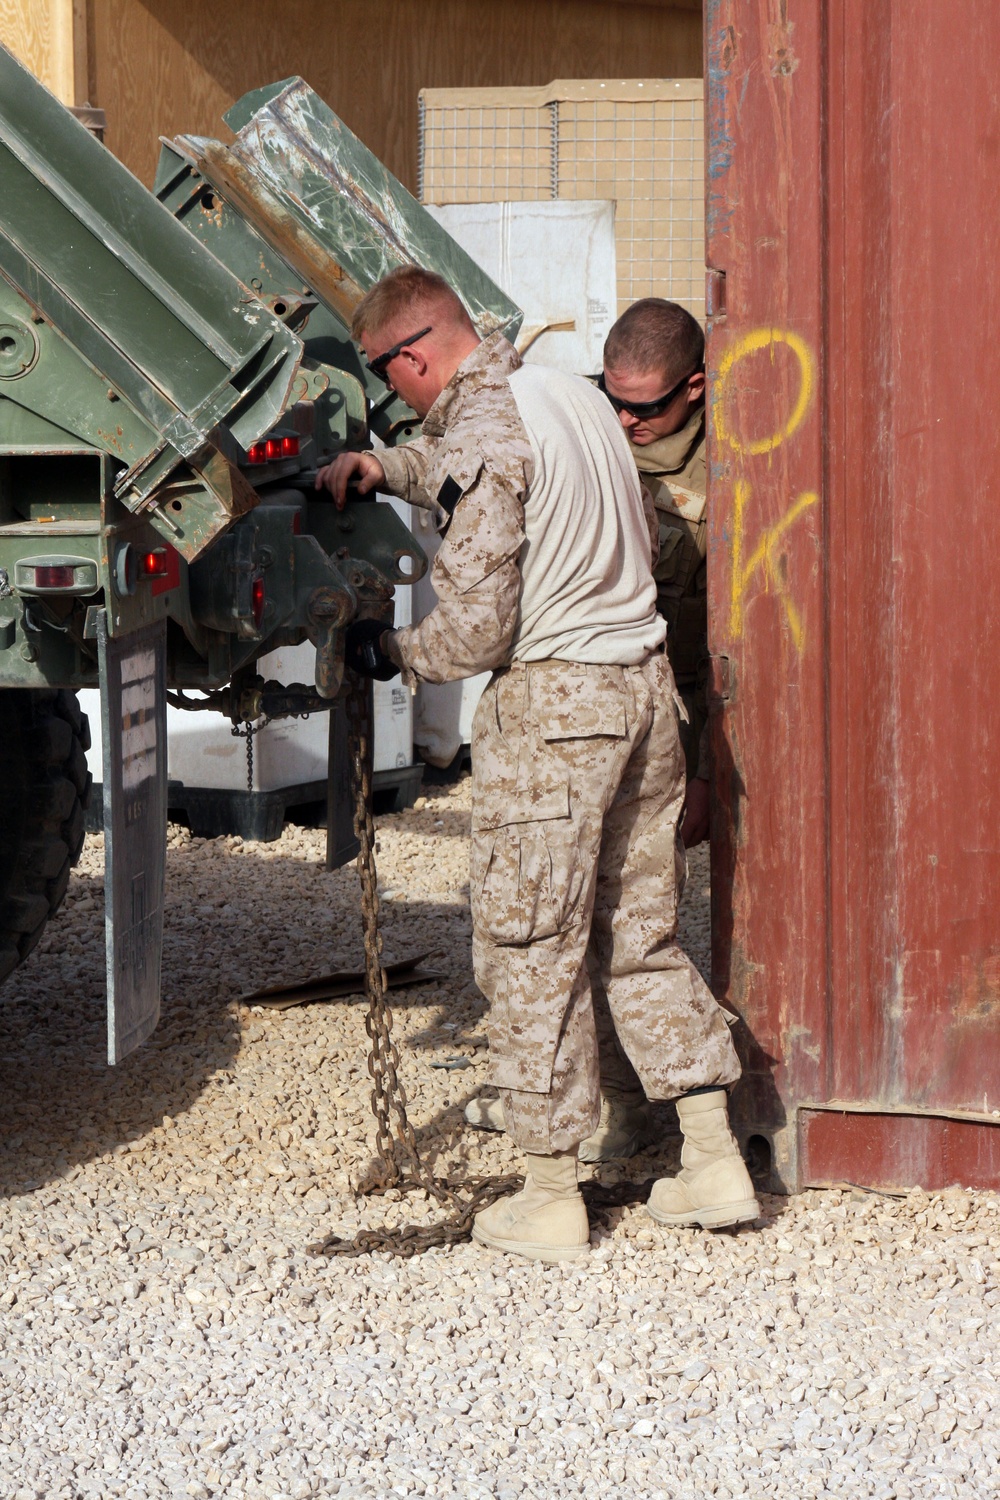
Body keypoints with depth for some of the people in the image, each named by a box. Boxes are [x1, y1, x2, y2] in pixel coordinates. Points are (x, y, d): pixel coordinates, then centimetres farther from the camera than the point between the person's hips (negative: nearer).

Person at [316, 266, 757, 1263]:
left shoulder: (480, 438, -15)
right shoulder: (569, 393, 12)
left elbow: (475, 627, -16)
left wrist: (388, 652, 1)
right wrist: (385, 468, 35)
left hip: (549, 701, -8)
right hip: (644, 681, 8)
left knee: (531, 953, 1)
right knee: (641, 937, 16)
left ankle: (550, 1197, 7)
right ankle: (714, 1161, 15)